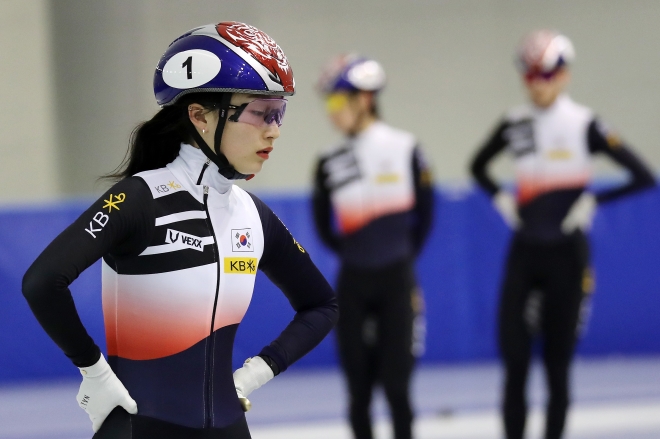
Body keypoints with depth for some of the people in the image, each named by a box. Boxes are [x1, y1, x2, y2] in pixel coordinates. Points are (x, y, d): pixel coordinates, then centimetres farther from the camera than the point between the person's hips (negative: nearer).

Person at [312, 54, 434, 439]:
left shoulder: (404, 149, -5)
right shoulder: (330, 163, 0)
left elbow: (423, 214, 5)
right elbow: (324, 225, 13)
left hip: (397, 280, -2)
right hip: (353, 282, 2)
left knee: (396, 382, -3)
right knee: (358, 384, 5)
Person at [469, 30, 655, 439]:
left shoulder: (584, 125, -8)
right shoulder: (515, 124, 4)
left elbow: (644, 177, -11)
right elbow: (478, 166, 23)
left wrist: (593, 201, -12)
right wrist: (502, 199, 7)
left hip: (565, 255, -3)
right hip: (524, 251, 3)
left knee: (558, 362, 3)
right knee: (514, 356, -2)